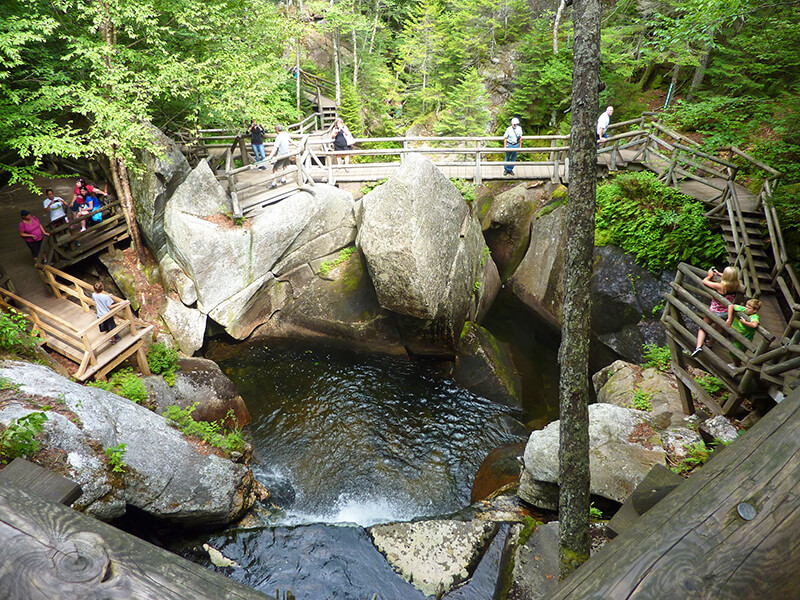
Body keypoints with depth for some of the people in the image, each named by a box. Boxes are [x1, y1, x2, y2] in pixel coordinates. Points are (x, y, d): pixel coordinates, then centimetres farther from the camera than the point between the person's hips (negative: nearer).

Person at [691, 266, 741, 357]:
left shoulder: (720, 286, -30)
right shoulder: (736, 286, -13)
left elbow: (704, 281, -18)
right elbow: (731, 278, 11)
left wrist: (710, 275, 1)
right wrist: (718, 274, 16)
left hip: (714, 311, -5)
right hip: (727, 312, 5)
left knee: (703, 327, 11)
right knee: (719, 328, 26)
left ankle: (699, 346, -5)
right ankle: (710, 344, 44)